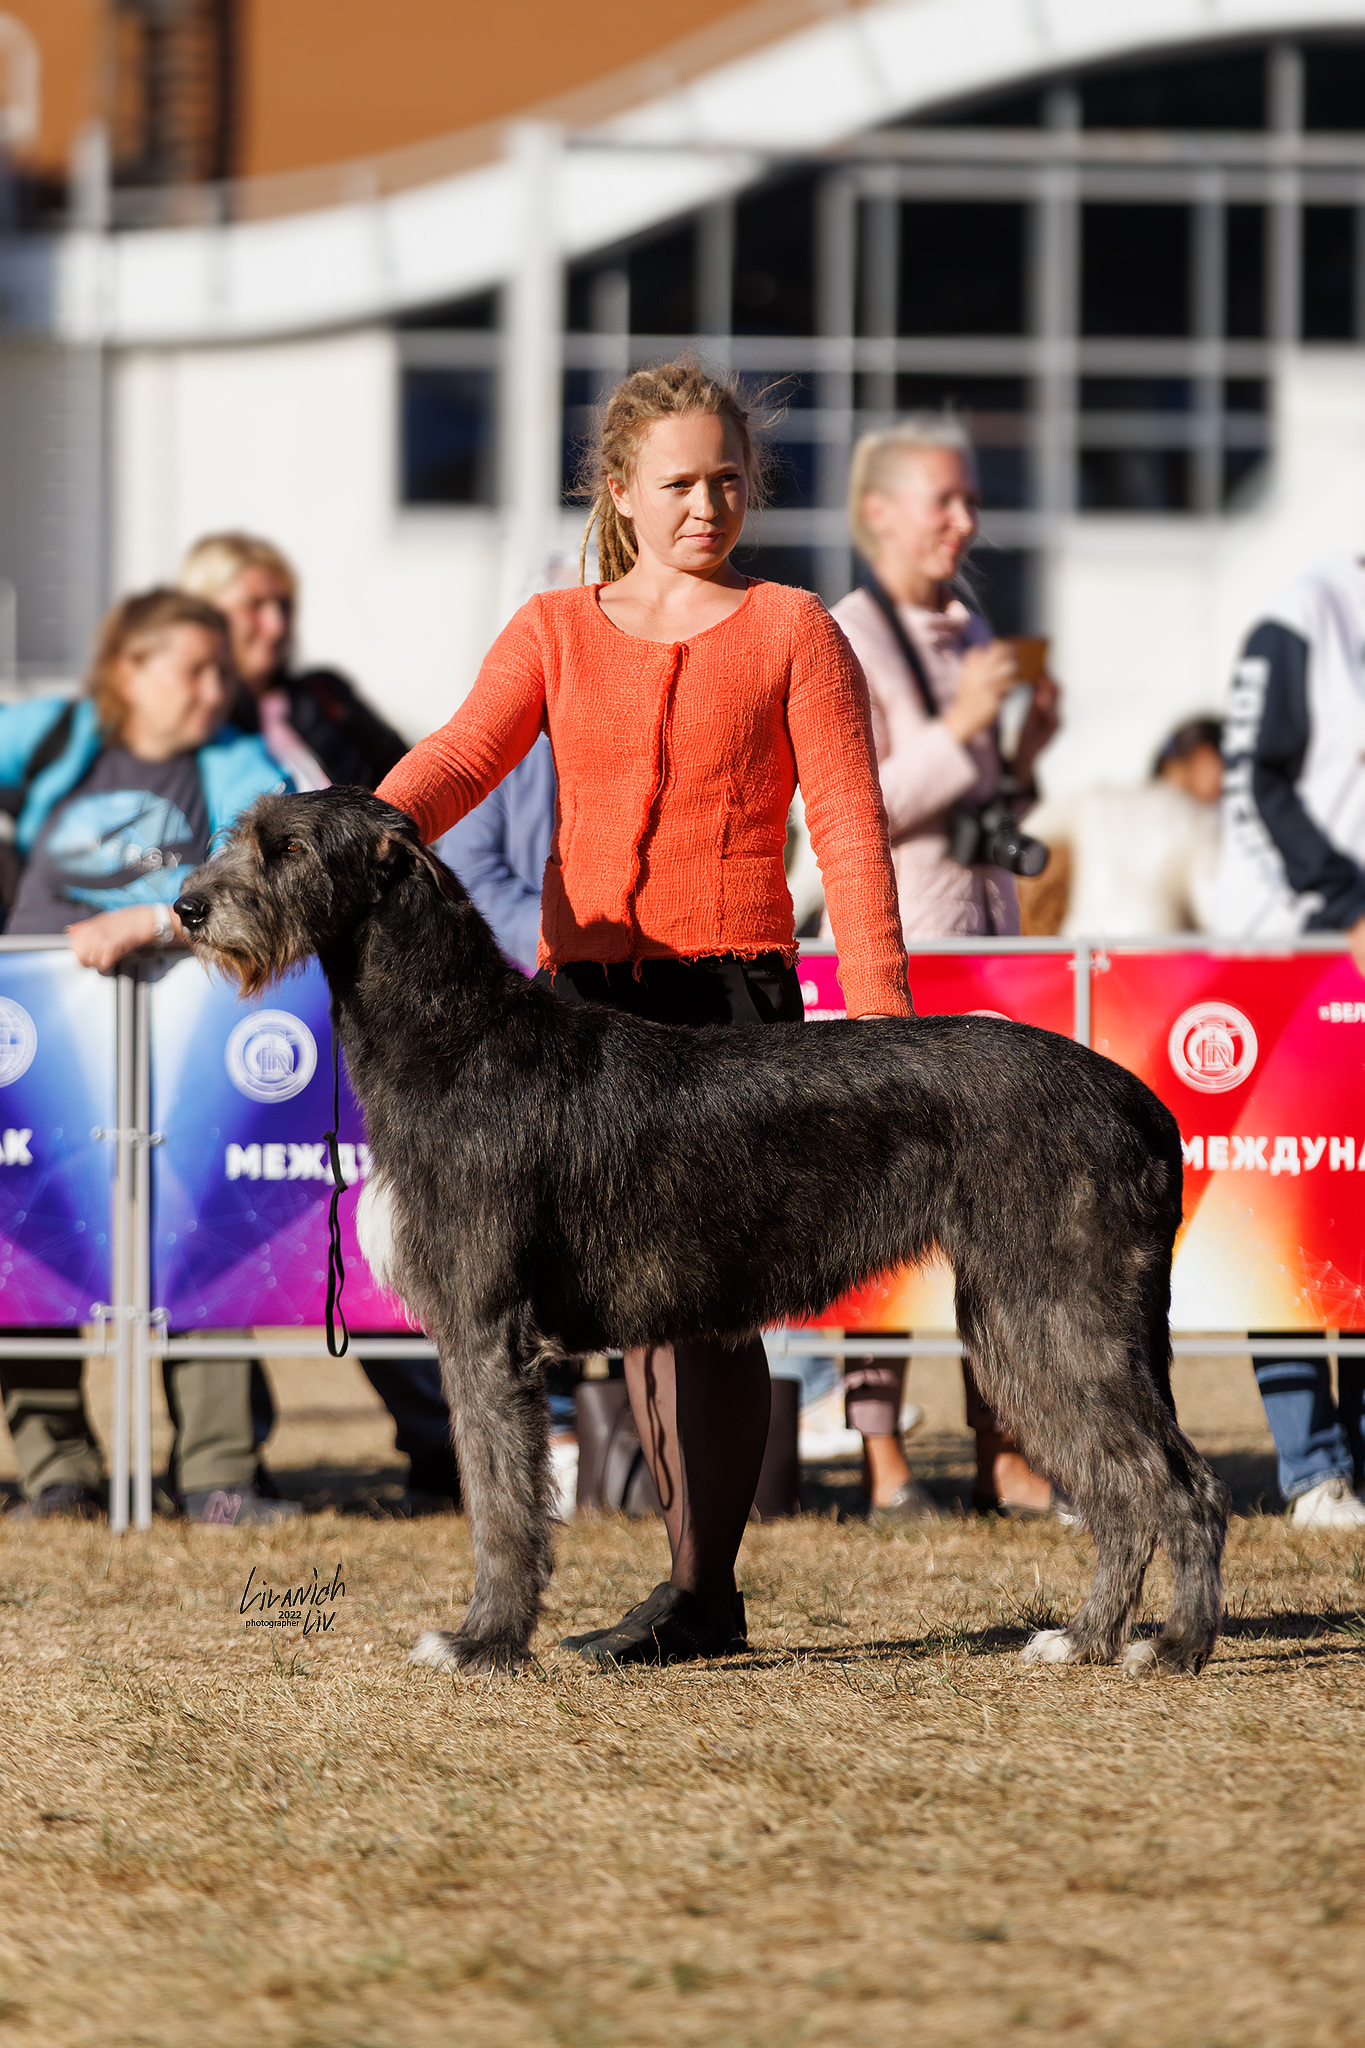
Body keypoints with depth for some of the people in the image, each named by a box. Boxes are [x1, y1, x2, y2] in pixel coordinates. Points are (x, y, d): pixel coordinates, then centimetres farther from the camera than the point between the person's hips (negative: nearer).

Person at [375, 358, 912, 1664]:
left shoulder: (789, 631, 6)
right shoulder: (553, 633, 13)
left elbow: (847, 825, 0)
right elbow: (463, 755, -3)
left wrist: (880, 1012, -10)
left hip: (732, 989, -4)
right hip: (586, 999, 4)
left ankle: (696, 1592, -9)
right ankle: (703, 1589, 14)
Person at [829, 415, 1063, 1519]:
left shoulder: (971, 634, 15)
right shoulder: (844, 641, -7)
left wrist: (1025, 752, 4)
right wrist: (958, 726, -20)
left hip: (987, 938, 7)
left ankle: (1002, 1453, 5)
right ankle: (883, 1456, -3)